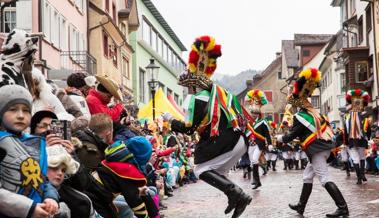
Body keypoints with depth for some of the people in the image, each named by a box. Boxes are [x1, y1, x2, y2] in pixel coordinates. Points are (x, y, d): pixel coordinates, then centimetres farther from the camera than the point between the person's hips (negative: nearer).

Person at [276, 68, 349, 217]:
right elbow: (325, 124, 19)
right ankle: (301, 206, 23)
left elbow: (290, 136, -8)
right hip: (324, 145, 9)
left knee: (324, 178, -10)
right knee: (307, 176, 17)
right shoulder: (312, 111, 11)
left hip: (316, 150, -9)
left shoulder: (299, 117, -13)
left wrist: (279, 138, 11)